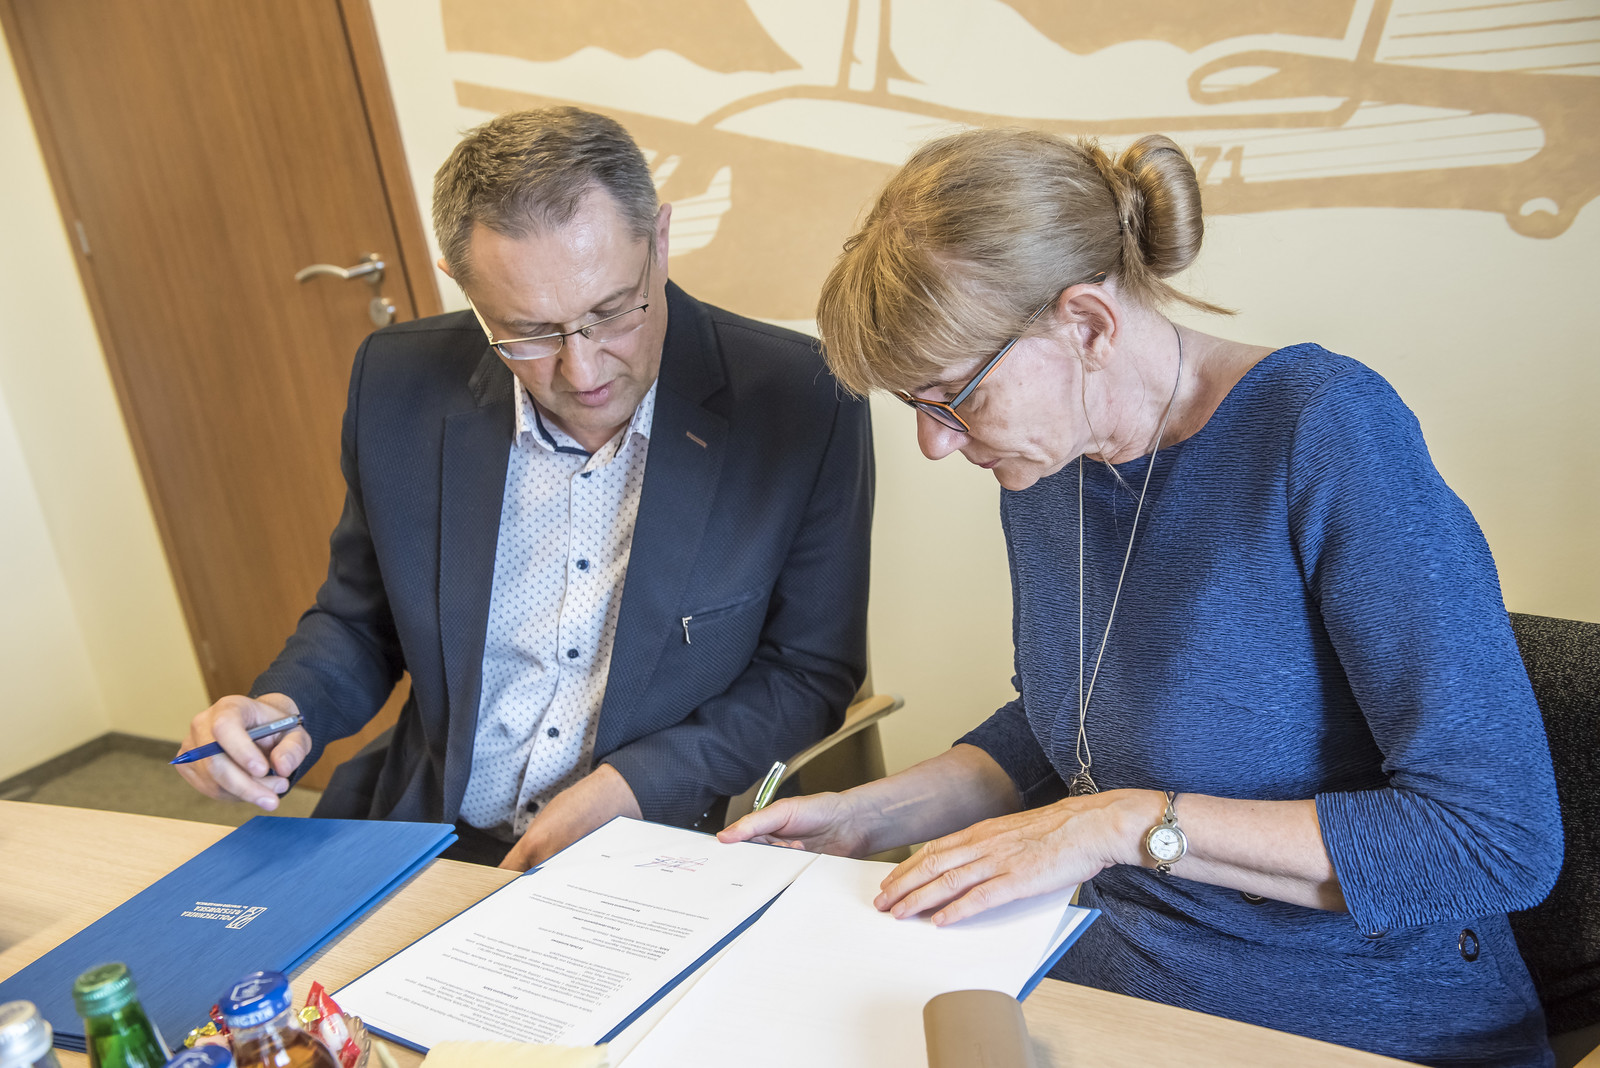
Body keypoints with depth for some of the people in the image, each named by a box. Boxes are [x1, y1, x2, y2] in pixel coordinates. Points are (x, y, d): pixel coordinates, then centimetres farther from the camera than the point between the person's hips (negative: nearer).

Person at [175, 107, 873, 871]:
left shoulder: (799, 403, -16)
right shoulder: (400, 386, -6)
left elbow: (812, 672, -6)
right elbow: (357, 621, 9)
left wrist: (629, 788, -16)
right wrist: (284, 711, -12)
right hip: (434, 851, 3)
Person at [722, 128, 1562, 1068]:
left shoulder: (1328, 430, -20)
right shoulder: (1043, 456, 0)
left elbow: (1505, 838, -21)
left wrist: (1129, 822, -23)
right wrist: (870, 816, 1)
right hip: (1113, 989, 5)